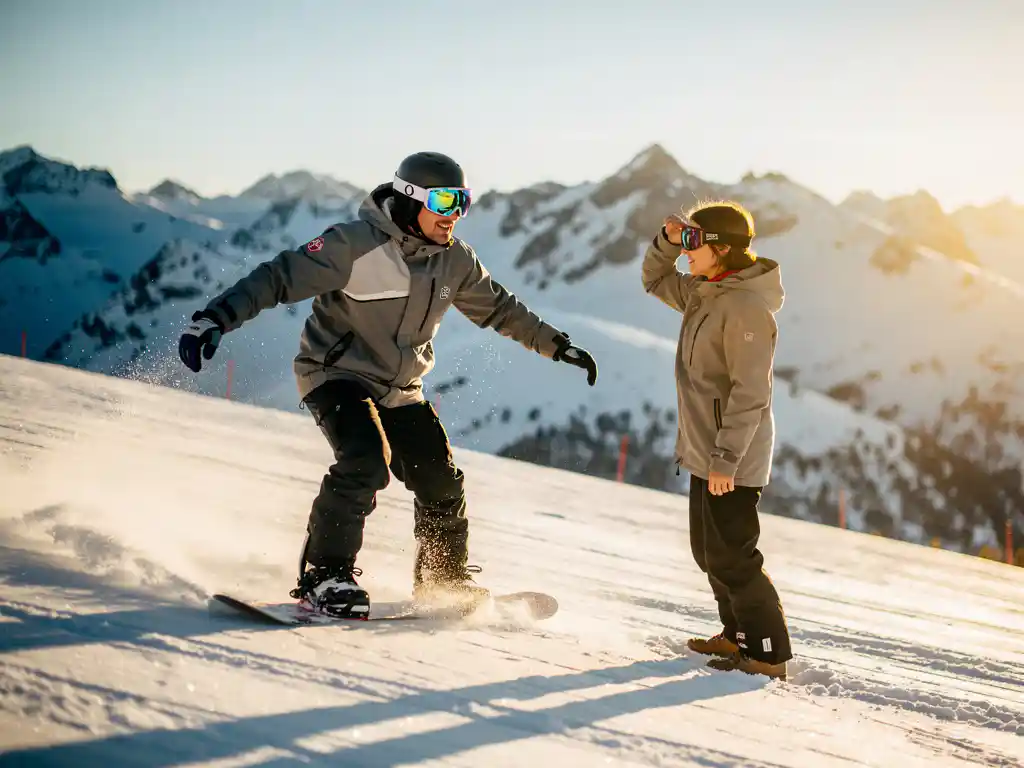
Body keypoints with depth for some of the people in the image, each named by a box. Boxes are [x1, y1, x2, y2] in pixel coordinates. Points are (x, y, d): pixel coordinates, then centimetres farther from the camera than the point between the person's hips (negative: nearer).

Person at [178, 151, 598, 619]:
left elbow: (497, 307, 16)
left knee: (441, 483, 2)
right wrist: (217, 316, -37)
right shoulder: (355, 245, -22)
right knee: (365, 462, -30)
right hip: (336, 374, -6)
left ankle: (445, 580, 26)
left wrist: (557, 345, 20)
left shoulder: (454, 260, -1)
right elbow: (280, 278, -25)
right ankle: (324, 575, -20)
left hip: (400, 389, 6)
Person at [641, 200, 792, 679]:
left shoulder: (746, 307, -21)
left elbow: (750, 392, -23)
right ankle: (739, 634, 28)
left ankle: (768, 652, 3)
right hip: (706, 450, 10)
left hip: (733, 458, -10)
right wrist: (667, 241, 4)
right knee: (708, 550, 17)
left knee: (730, 556, -6)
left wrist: (725, 458, -24)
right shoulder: (704, 294, 8)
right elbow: (656, 281, 24)